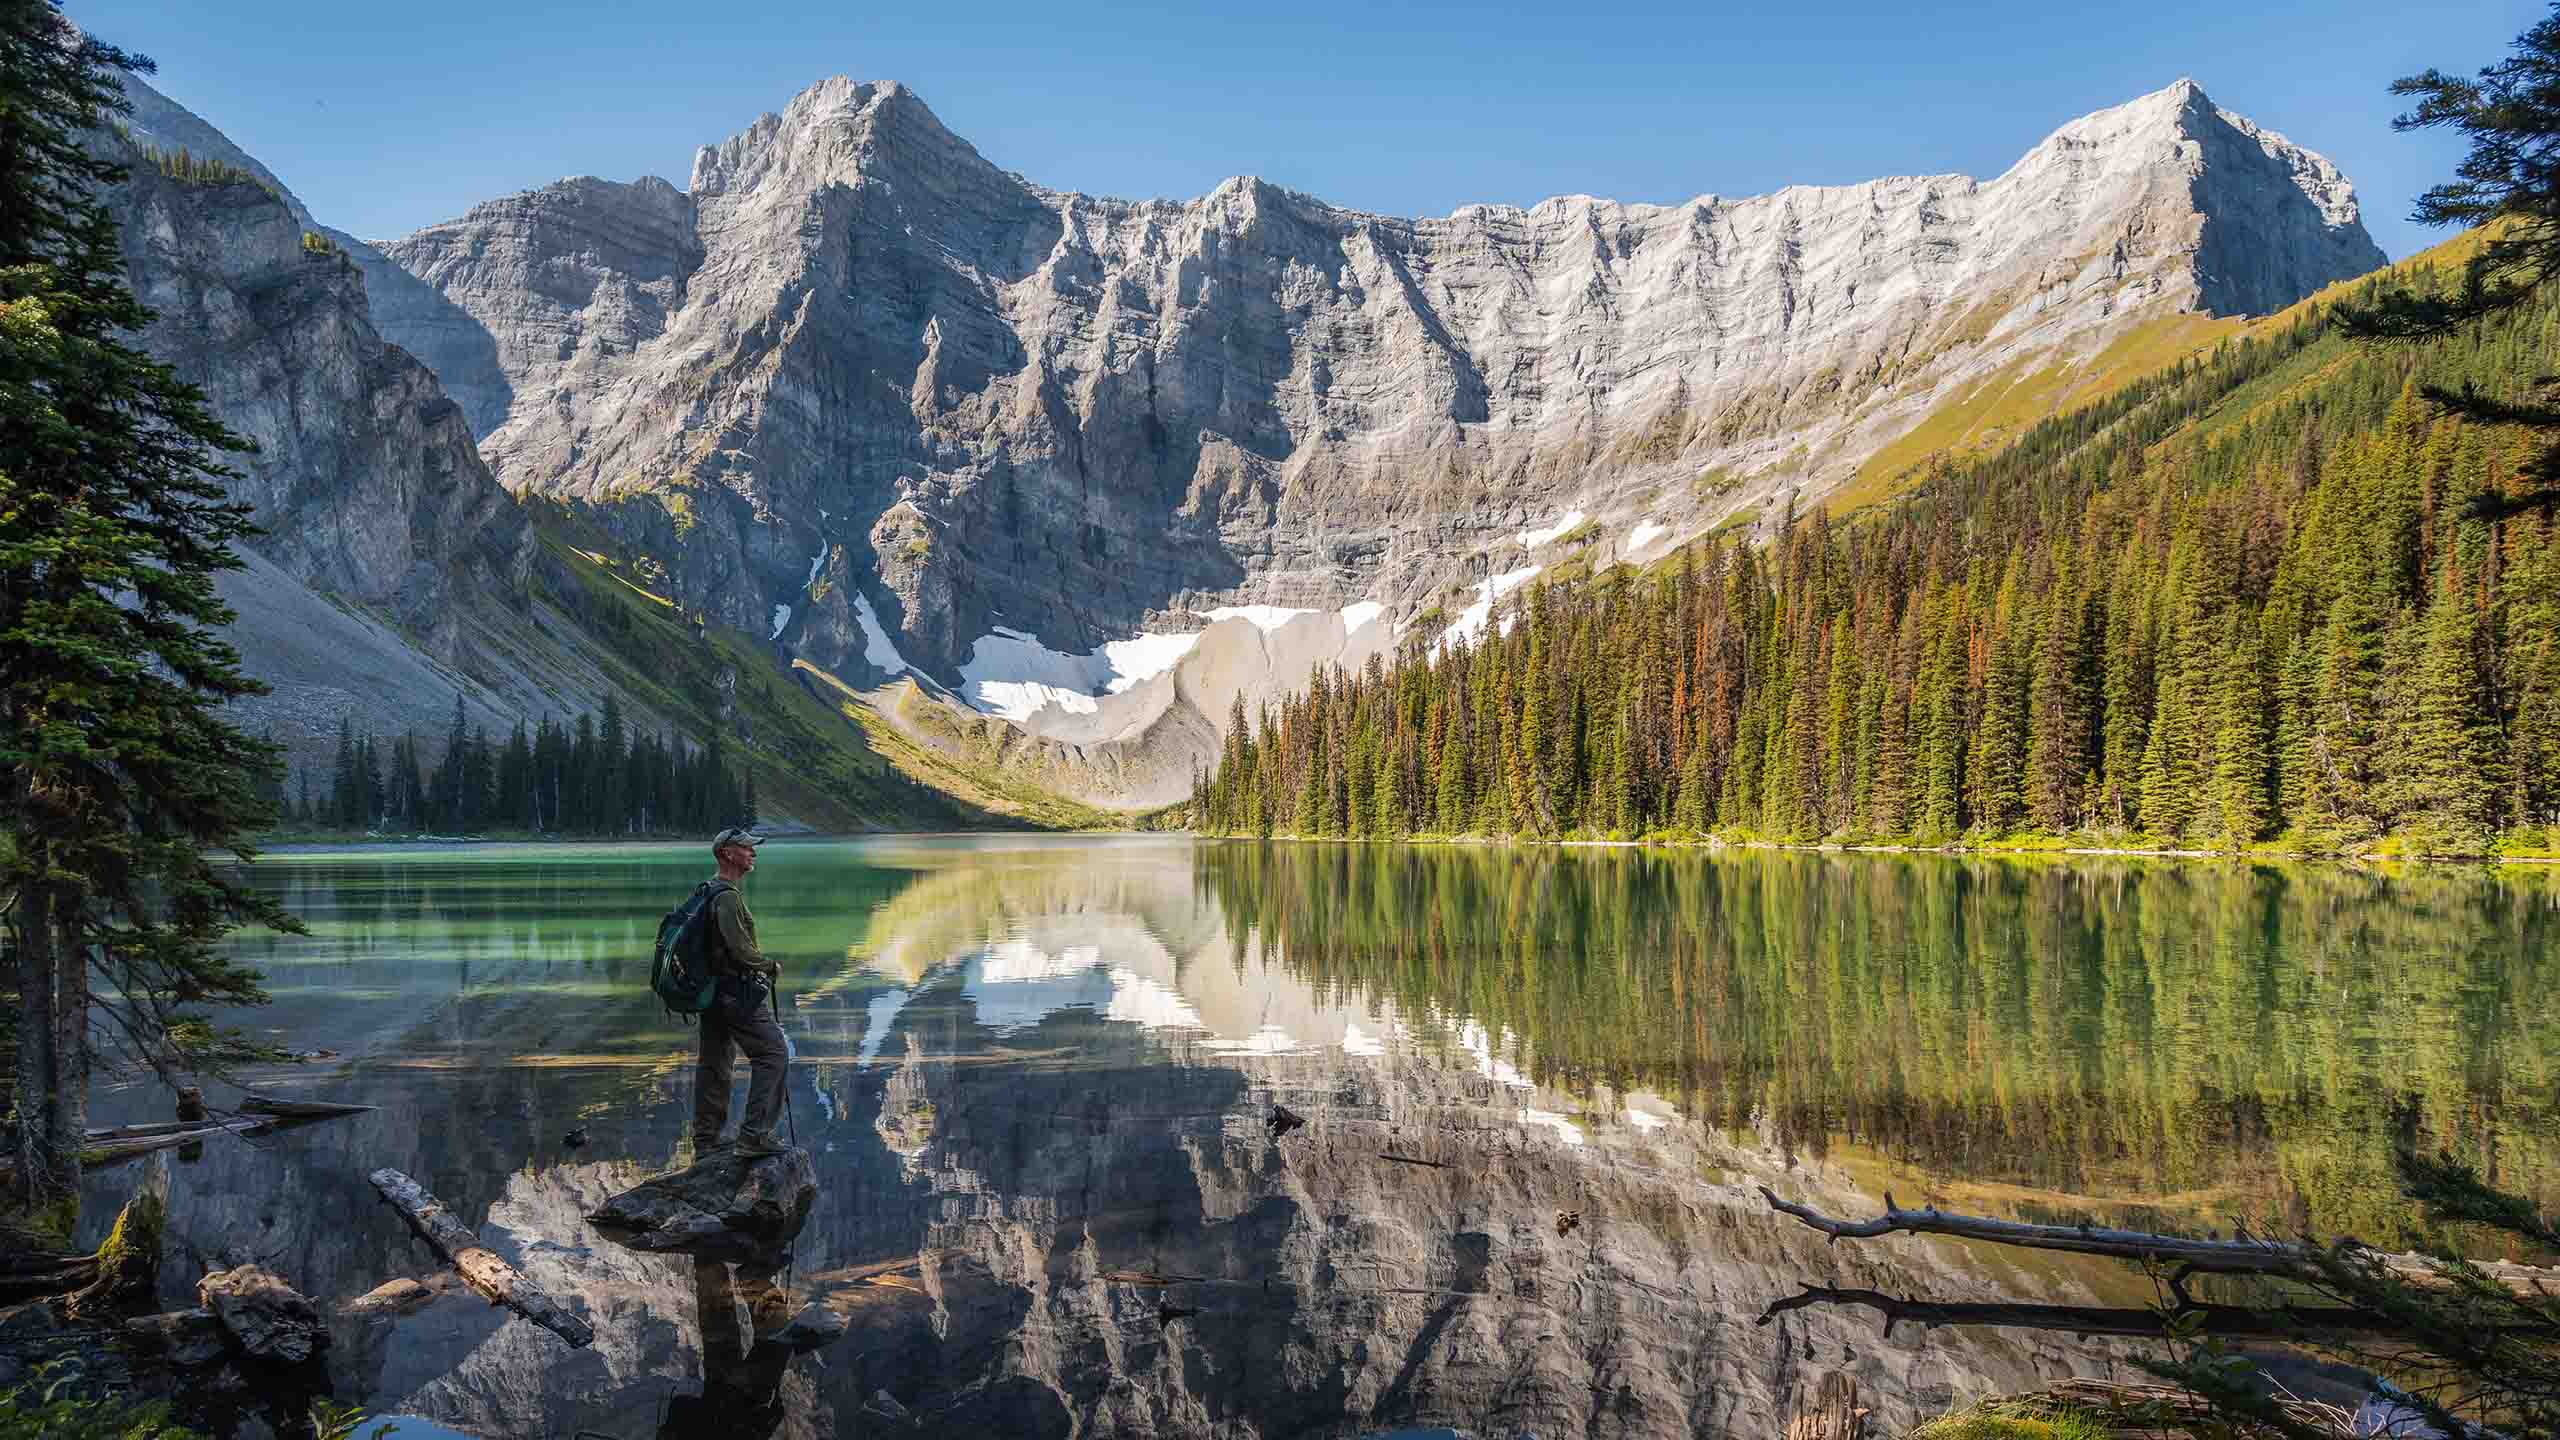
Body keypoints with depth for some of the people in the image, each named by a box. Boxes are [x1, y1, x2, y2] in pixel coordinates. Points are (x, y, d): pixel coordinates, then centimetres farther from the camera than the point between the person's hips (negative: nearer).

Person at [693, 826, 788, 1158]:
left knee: (714, 1062, 14)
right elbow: (740, 949, -23)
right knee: (772, 1053, -7)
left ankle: (706, 1138, 21)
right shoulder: (728, 896, -18)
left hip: (712, 990, 10)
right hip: (738, 991, -10)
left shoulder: (709, 891, 15)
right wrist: (770, 966, -6)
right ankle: (754, 1134, -10)